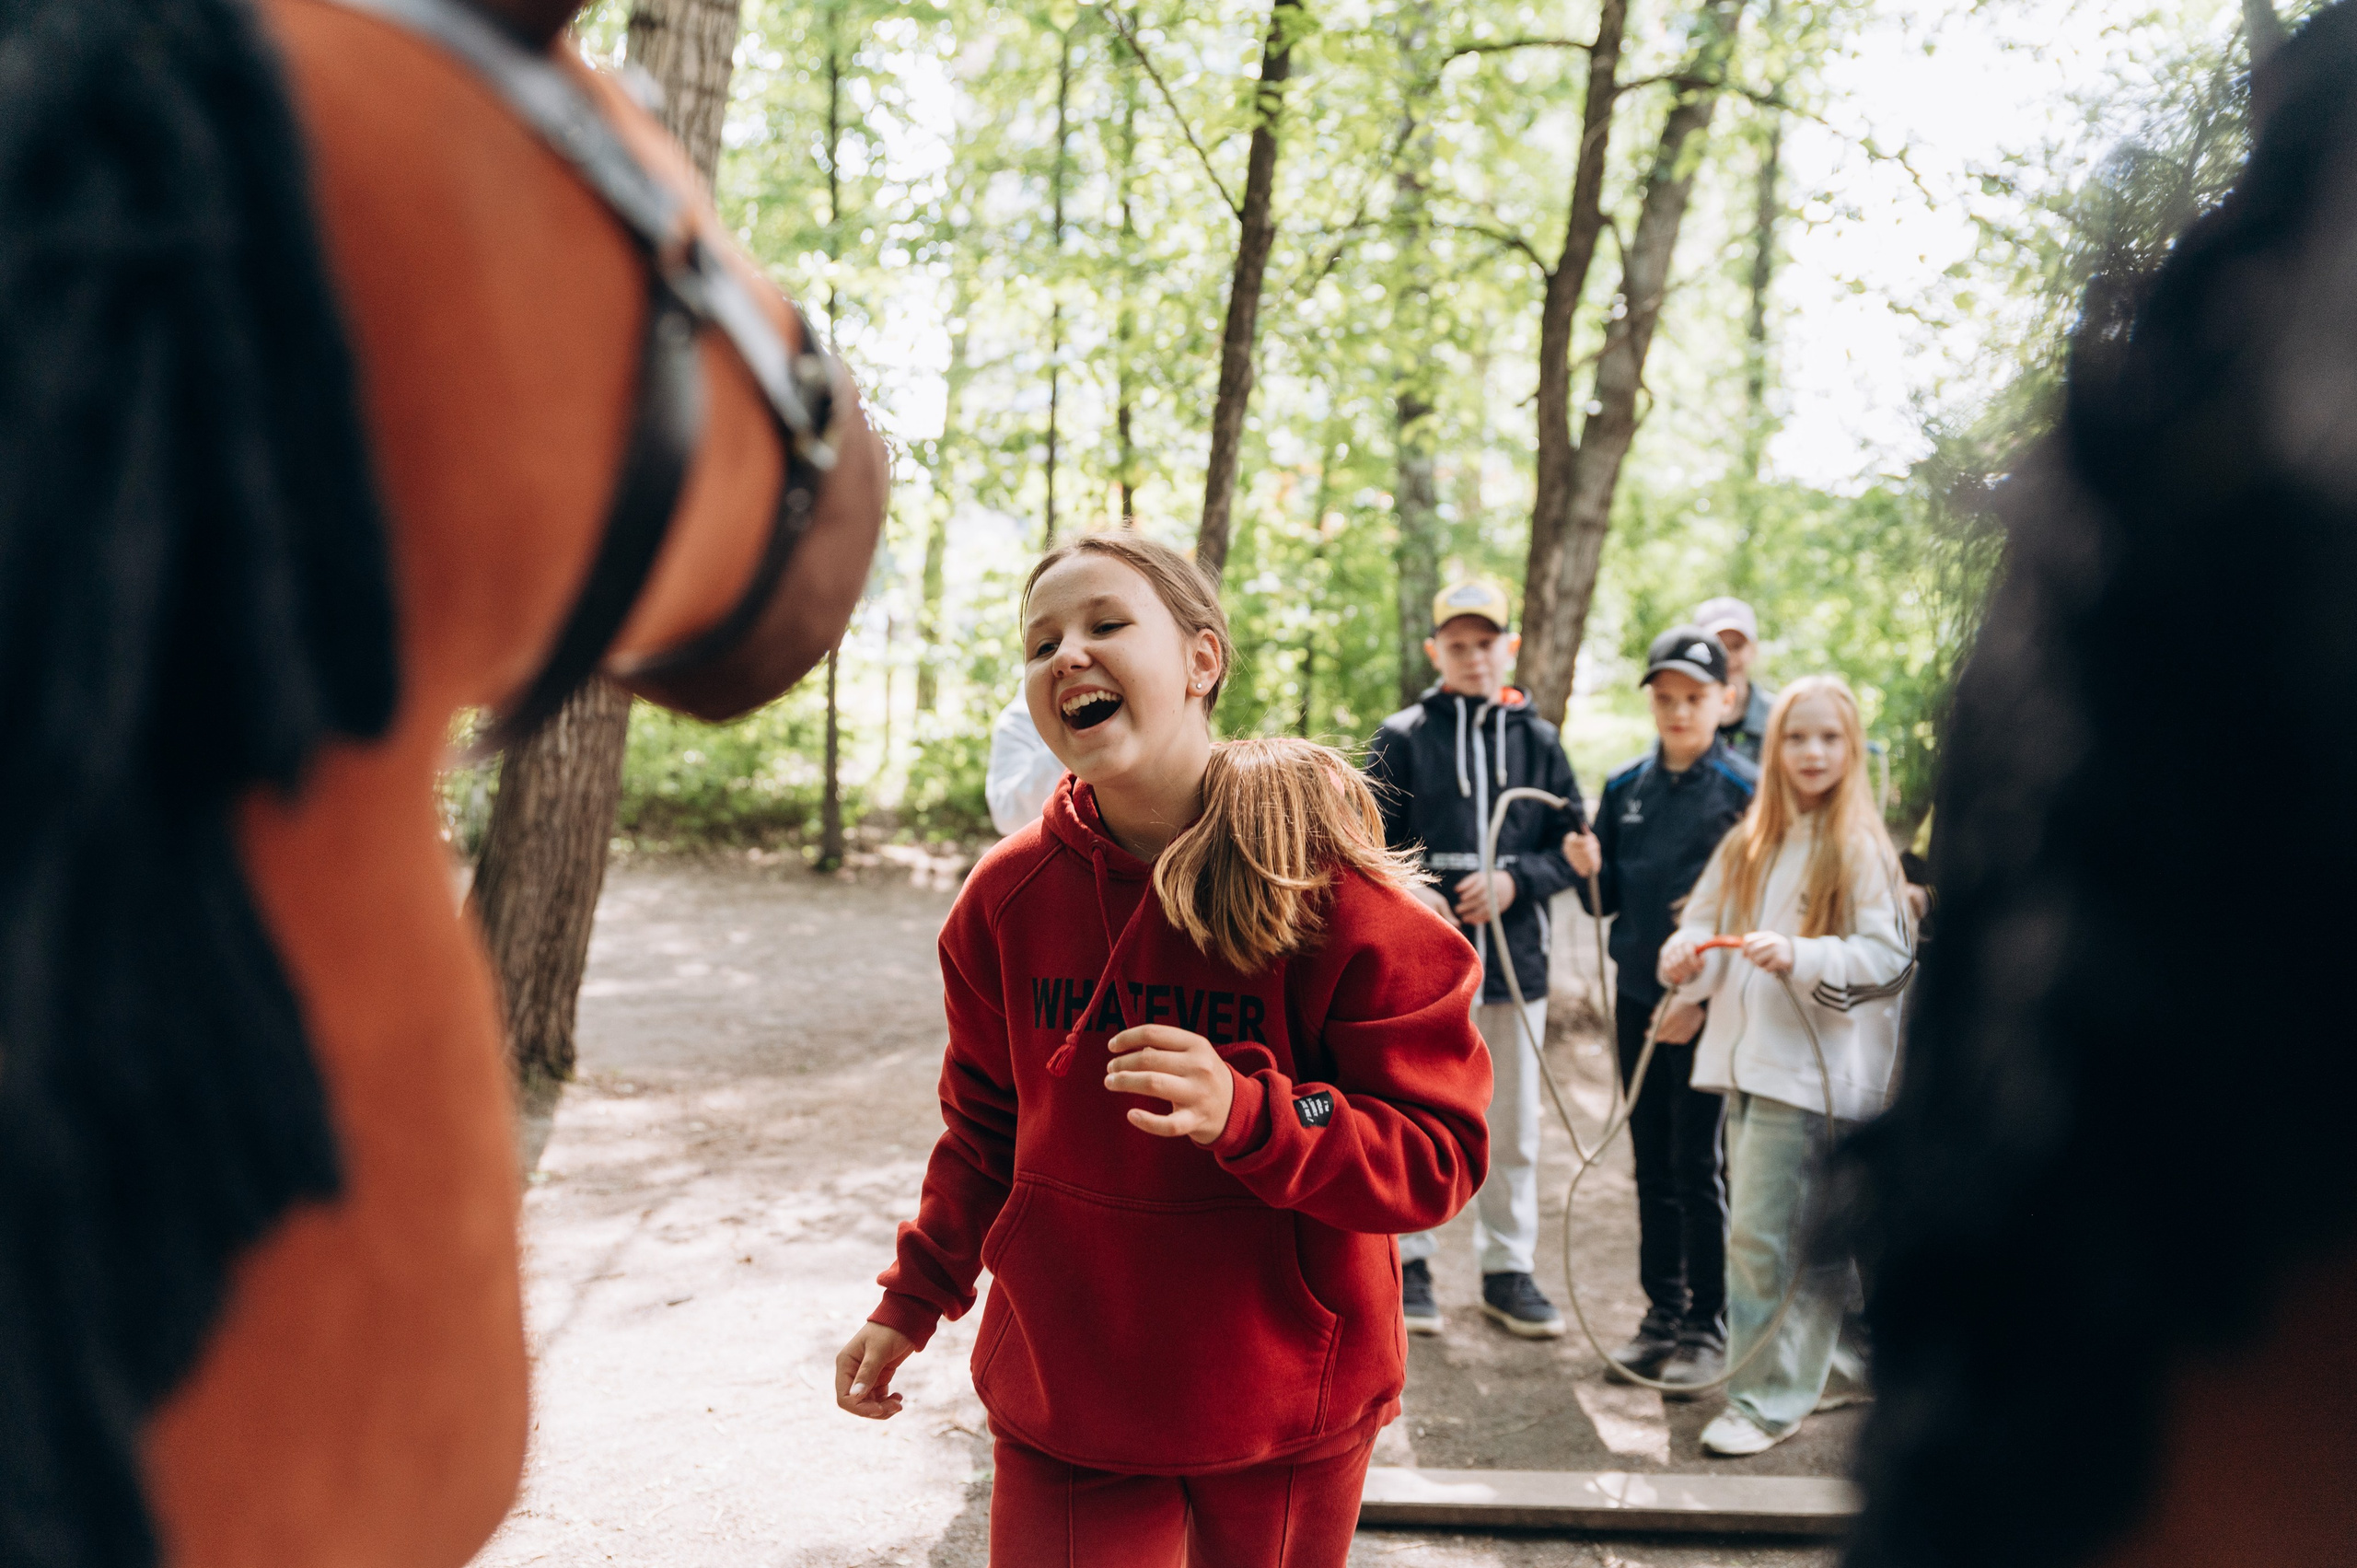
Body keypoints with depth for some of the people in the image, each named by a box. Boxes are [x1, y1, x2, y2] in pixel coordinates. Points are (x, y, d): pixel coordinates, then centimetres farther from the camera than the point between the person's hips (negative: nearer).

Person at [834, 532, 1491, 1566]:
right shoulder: (1009, 895, -5)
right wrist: (914, 1299, 11)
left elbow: (1438, 1156, -16)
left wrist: (1246, 1113, -31)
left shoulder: (1341, 895, -17)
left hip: (1288, 1408, -1)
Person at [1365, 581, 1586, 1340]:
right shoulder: (1402, 738, 1)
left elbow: (1572, 845, 8)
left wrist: (1515, 882, -9)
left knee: (1512, 1127, 10)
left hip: (1514, 958, 2)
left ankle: (1508, 1268, 22)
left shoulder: (1538, 740, 8)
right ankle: (1408, 1263, 19)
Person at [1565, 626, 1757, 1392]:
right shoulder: (1624, 788, 7)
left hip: (1707, 1004, -5)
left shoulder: (1744, 790, -7)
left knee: (1696, 1164, 1)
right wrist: (1590, 870, -10)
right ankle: (1661, 1313, 23)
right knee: (1652, 1163, 12)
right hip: (1636, 994, 5)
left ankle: (1706, 1326, 14)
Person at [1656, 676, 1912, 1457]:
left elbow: (1888, 955, -11)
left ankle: (1767, 1399, 5)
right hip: (1745, 1060, 7)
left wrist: (1801, 957, -25)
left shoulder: (1859, 848, -6)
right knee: (1813, 1232, 17)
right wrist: (1687, 956, -8)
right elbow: (1705, 921, 14)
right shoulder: (1748, 844, 13)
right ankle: (1853, 1365, 34)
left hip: (1813, 1066, -6)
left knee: (1763, 1234, -8)